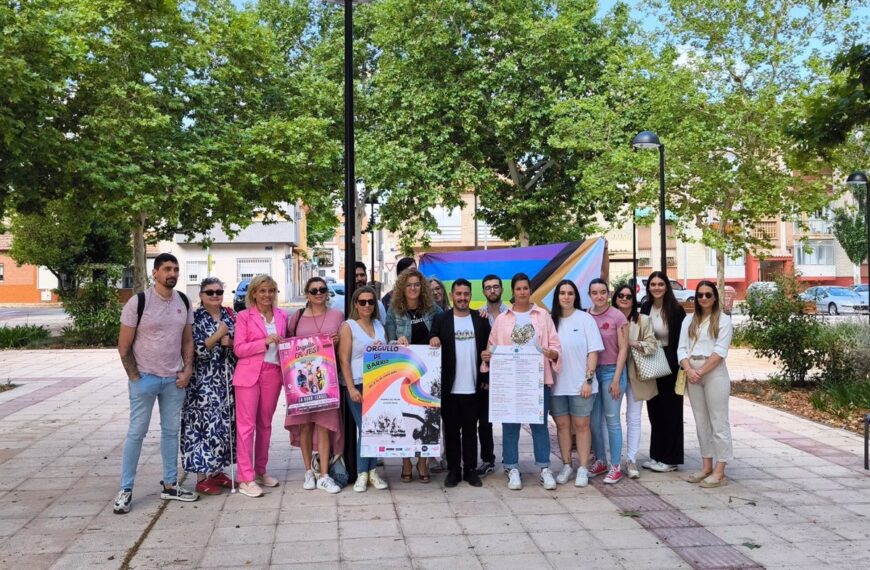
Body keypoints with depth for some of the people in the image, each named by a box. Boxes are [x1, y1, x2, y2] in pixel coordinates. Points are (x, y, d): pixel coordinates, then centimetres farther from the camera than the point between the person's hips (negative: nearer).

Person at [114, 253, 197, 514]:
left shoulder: (184, 302, 5)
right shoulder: (138, 302, -10)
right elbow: (123, 346, -7)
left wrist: (187, 370, 0)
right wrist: (135, 377, -9)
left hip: (174, 379, 5)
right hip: (145, 378, -5)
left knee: (171, 431, 11)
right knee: (137, 432, 1)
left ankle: (170, 485, 22)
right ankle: (125, 490, 10)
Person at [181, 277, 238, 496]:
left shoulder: (230, 315, 10)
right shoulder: (195, 318, -5)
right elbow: (197, 349, -13)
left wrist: (229, 342, -9)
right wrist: (218, 335, -18)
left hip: (228, 381, 6)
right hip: (204, 382, -5)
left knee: (225, 426, 9)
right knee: (206, 427, -6)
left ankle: (217, 471, 20)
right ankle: (202, 477, 2)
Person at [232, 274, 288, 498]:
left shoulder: (282, 316, 12)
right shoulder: (244, 316, -1)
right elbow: (238, 349, -7)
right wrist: (265, 342, -17)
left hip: (273, 374, 5)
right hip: (249, 374, -4)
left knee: (265, 423, 12)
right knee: (246, 425, -5)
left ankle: (260, 470, 24)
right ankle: (245, 479, -3)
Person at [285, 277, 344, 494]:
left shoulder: (337, 315, 7)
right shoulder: (297, 318, 7)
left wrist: (338, 341, -8)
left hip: (326, 376, -1)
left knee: (324, 424, -3)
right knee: (304, 424, 4)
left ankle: (324, 476, 2)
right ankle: (309, 472, 17)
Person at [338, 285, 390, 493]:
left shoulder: (379, 325, 13)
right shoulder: (348, 326, -1)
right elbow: (344, 360, -7)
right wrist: (351, 388, -13)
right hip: (358, 385, -4)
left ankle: (372, 471, 16)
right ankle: (362, 474, 10)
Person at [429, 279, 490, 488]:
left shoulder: (481, 320, 5)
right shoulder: (441, 320, 2)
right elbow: (432, 348, 0)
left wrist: (487, 379, 1)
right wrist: (433, 340, -22)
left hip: (473, 388, 1)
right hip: (449, 388, 0)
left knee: (470, 431, 8)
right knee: (451, 431, 7)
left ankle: (470, 470, 16)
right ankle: (453, 470, 16)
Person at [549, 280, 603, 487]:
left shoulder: (585, 319, -3)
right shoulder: (551, 320, 5)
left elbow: (593, 351, -4)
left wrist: (588, 380, -9)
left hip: (580, 384, -3)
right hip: (557, 384, 3)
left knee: (581, 425, 4)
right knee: (562, 425, 10)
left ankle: (583, 469, 11)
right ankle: (566, 466, 22)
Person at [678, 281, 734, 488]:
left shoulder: (723, 320, -1)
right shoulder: (689, 320, 13)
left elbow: (720, 351, -10)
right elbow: (682, 348, 6)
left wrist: (701, 372, -15)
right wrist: (689, 370, -11)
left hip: (714, 374, -5)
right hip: (692, 375, 5)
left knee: (718, 422, -3)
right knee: (701, 422, 10)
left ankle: (719, 472, -1)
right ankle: (706, 467, 18)